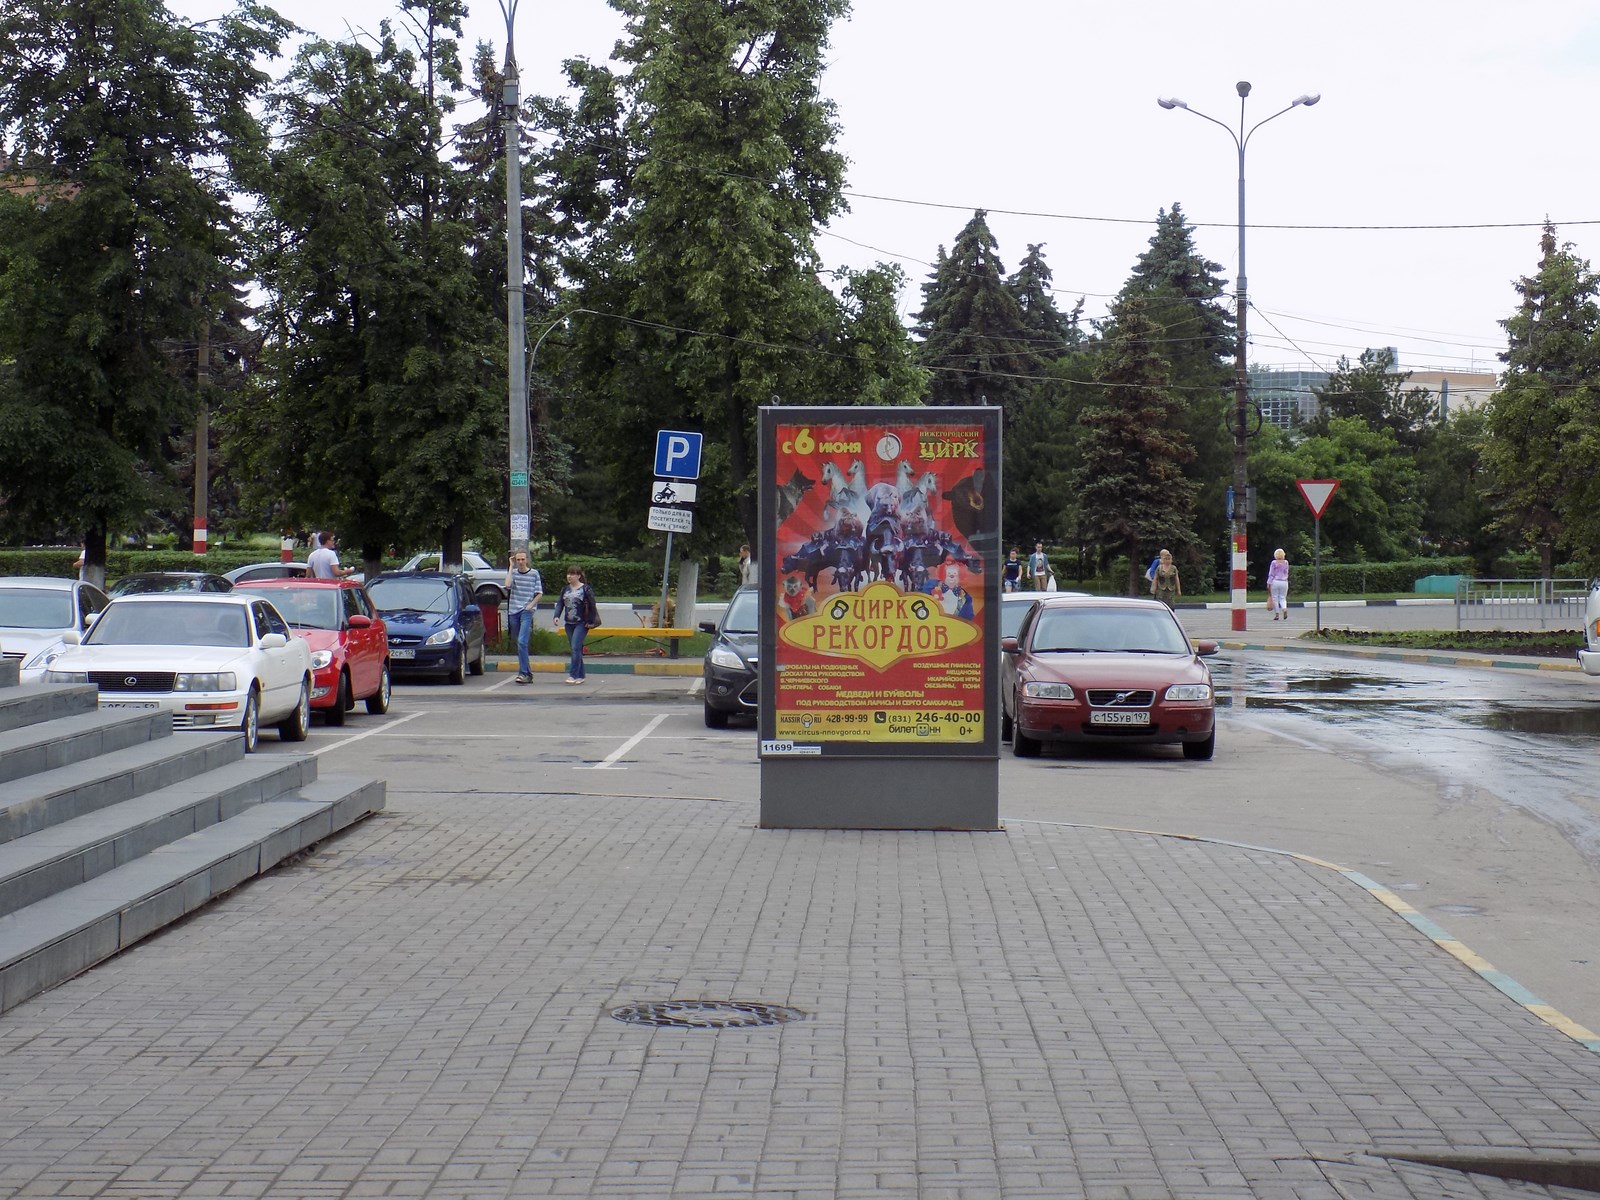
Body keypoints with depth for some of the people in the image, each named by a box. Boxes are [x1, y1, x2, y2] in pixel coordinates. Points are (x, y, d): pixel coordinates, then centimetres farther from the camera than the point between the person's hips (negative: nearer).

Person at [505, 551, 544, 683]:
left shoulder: (534, 573, 3)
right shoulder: (513, 572, 8)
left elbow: (539, 593, 5)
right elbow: (507, 585, -11)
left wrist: (531, 605, -8)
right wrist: (511, 566, -5)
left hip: (527, 611, -4)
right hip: (513, 611, 4)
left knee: (522, 641, -19)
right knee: (519, 643, 8)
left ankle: (523, 673, -20)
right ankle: (528, 673, 15)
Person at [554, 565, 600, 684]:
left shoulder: (586, 589, -5)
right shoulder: (565, 589, 11)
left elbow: (592, 606, -4)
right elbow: (560, 603, 11)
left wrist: (591, 621, -8)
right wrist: (557, 616, -5)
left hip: (581, 623, -6)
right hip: (569, 623, 6)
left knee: (576, 648, -15)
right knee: (575, 649, 9)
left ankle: (573, 675, -17)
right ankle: (581, 675, 16)